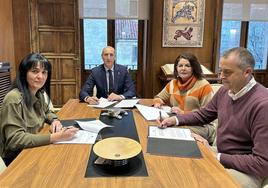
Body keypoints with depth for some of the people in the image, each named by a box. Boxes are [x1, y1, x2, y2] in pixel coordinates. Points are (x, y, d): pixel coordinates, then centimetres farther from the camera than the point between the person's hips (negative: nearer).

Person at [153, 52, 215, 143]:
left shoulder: (204, 86, -8)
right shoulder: (173, 84, 10)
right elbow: (159, 97, 25)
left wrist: (184, 113, -20)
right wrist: (158, 103, 1)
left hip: (200, 127, -5)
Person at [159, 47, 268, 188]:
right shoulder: (224, 91, -2)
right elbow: (203, 115, 15)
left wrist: (217, 157, -22)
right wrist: (176, 119, -2)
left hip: (245, 170, -7)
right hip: (220, 154, 7)